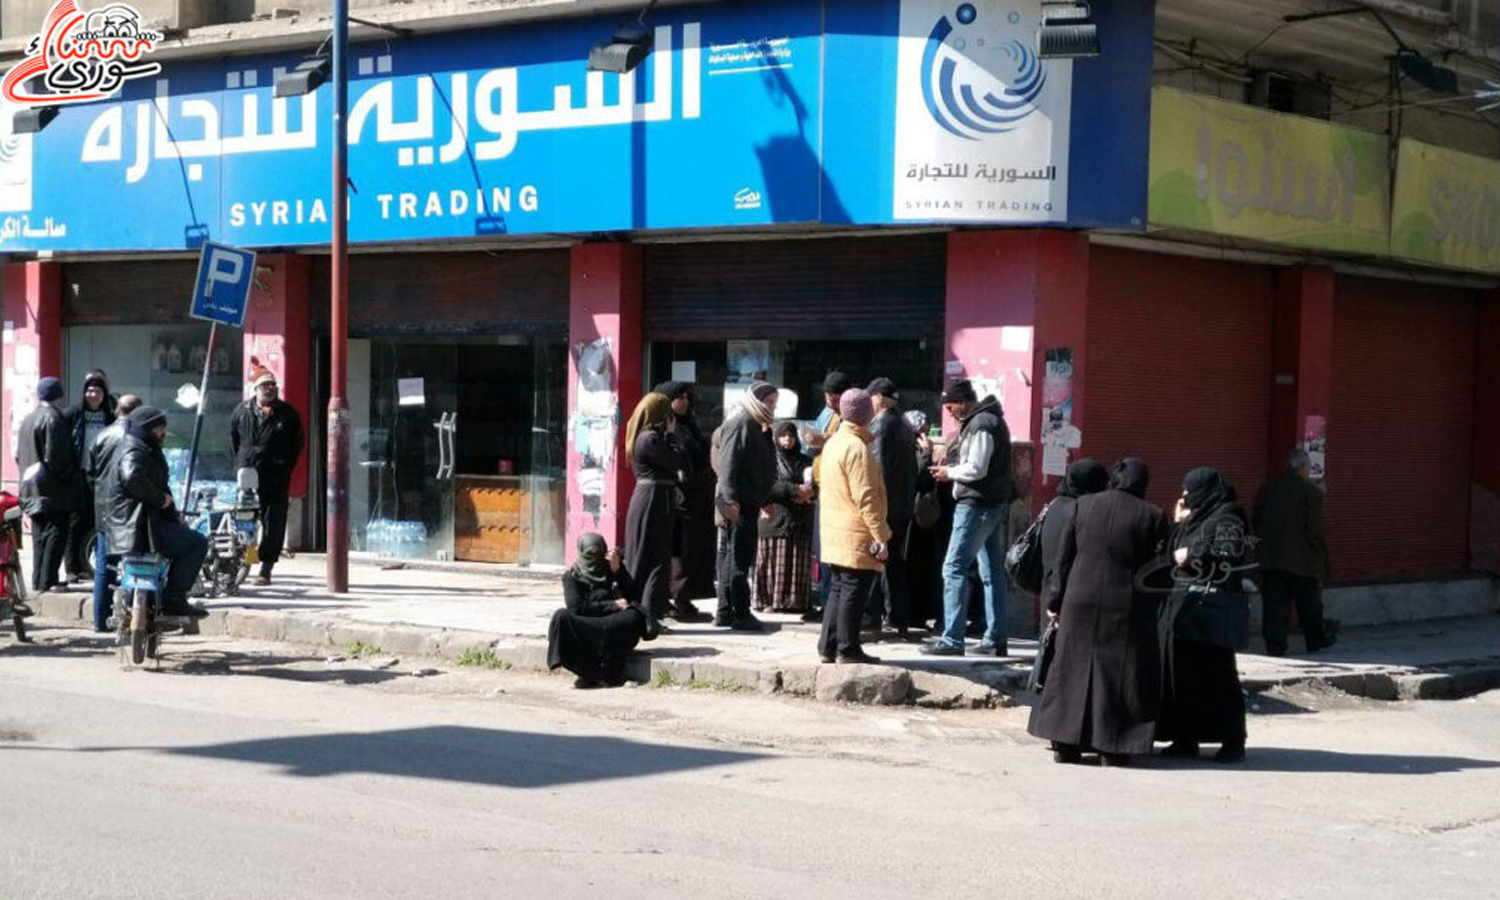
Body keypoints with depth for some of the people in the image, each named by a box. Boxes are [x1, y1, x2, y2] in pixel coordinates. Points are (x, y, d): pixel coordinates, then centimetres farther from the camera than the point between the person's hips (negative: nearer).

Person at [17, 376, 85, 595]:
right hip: (54, 490, -9)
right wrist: (72, 477, -8)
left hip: (32, 488, 9)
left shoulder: (27, 420, 15)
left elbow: (19, 455, 18)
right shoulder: (54, 419, -14)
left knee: (40, 536, 13)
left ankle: (38, 581, 14)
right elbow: (56, 456, -19)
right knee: (56, 533, -5)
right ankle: (48, 581, -9)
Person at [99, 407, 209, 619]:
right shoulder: (133, 453, -15)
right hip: (139, 528, -11)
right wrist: (160, 498, -25)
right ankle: (173, 599, -13)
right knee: (197, 543, -12)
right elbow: (133, 478, -39)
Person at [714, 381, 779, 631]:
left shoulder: (755, 426, 20)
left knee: (730, 557, 12)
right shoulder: (740, 424, -11)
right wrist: (730, 499, -25)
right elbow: (728, 464, -19)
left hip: (748, 502, 10)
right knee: (740, 557, -8)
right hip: (739, 504, -10)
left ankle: (725, 612, 16)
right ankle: (740, 613, -7)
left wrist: (765, 501, 25)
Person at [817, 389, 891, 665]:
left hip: (835, 535, 9)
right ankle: (848, 649, 0)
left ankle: (828, 646, 17)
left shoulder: (833, 443, 13)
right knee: (854, 591, -4)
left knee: (839, 589, 14)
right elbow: (866, 497, -21)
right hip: (857, 536, -9)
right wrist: (881, 536, -19)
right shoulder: (857, 448, -17)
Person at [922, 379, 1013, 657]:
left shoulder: (980, 424, -15)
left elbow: (977, 469, -21)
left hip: (977, 506, -10)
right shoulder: (992, 420, 17)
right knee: (993, 572, 10)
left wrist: (950, 473, -5)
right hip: (995, 505, 10)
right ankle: (995, 640, 12)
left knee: (954, 568, -8)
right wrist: (953, 470, 9)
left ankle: (952, 639, -10)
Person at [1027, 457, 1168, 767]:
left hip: (1081, 602, 2)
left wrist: (1056, 601, 11)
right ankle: (1112, 748, 4)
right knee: (1120, 673, 5)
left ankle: (1065, 744, 11)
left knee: (1074, 668, 10)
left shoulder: (1081, 507, 3)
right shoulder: (1152, 517, -3)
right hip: (1128, 606, -2)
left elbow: (1064, 559, 5)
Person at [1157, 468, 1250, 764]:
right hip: (1179, 605, 8)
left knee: (1216, 673, -5)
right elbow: (1175, 553, 21)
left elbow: (1232, 556, -18)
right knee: (1180, 671, 6)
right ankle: (1185, 738, 12)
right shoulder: (1194, 520, 19)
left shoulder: (1227, 520, -6)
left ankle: (1232, 742, 1)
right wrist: (1179, 524, 13)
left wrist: (1193, 556, -11)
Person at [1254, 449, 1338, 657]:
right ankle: (1316, 640, 25)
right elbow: (1316, 530, -12)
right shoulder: (1311, 492, -10)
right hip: (1302, 561, -3)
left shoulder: (1267, 490, 5)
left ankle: (1275, 645, -1)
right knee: (1309, 606, 12)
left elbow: (1257, 524, 8)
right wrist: (1322, 559, -2)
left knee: (1275, 604, 3)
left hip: (1270, 559, 3)